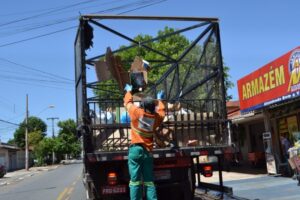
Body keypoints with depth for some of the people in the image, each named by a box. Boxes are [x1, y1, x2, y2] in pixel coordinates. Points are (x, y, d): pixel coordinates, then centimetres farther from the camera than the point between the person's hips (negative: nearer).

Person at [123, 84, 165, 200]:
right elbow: (161, 110, 30)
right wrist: (159, 99, 48)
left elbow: (128, 102, 17)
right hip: (148, 152, 3)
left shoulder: (136, 112, -1)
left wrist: (129, 91, 37)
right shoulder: (157, 117, 7)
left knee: (135, 181, -4)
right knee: (149, 181, 6)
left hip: (135, 149, -3)